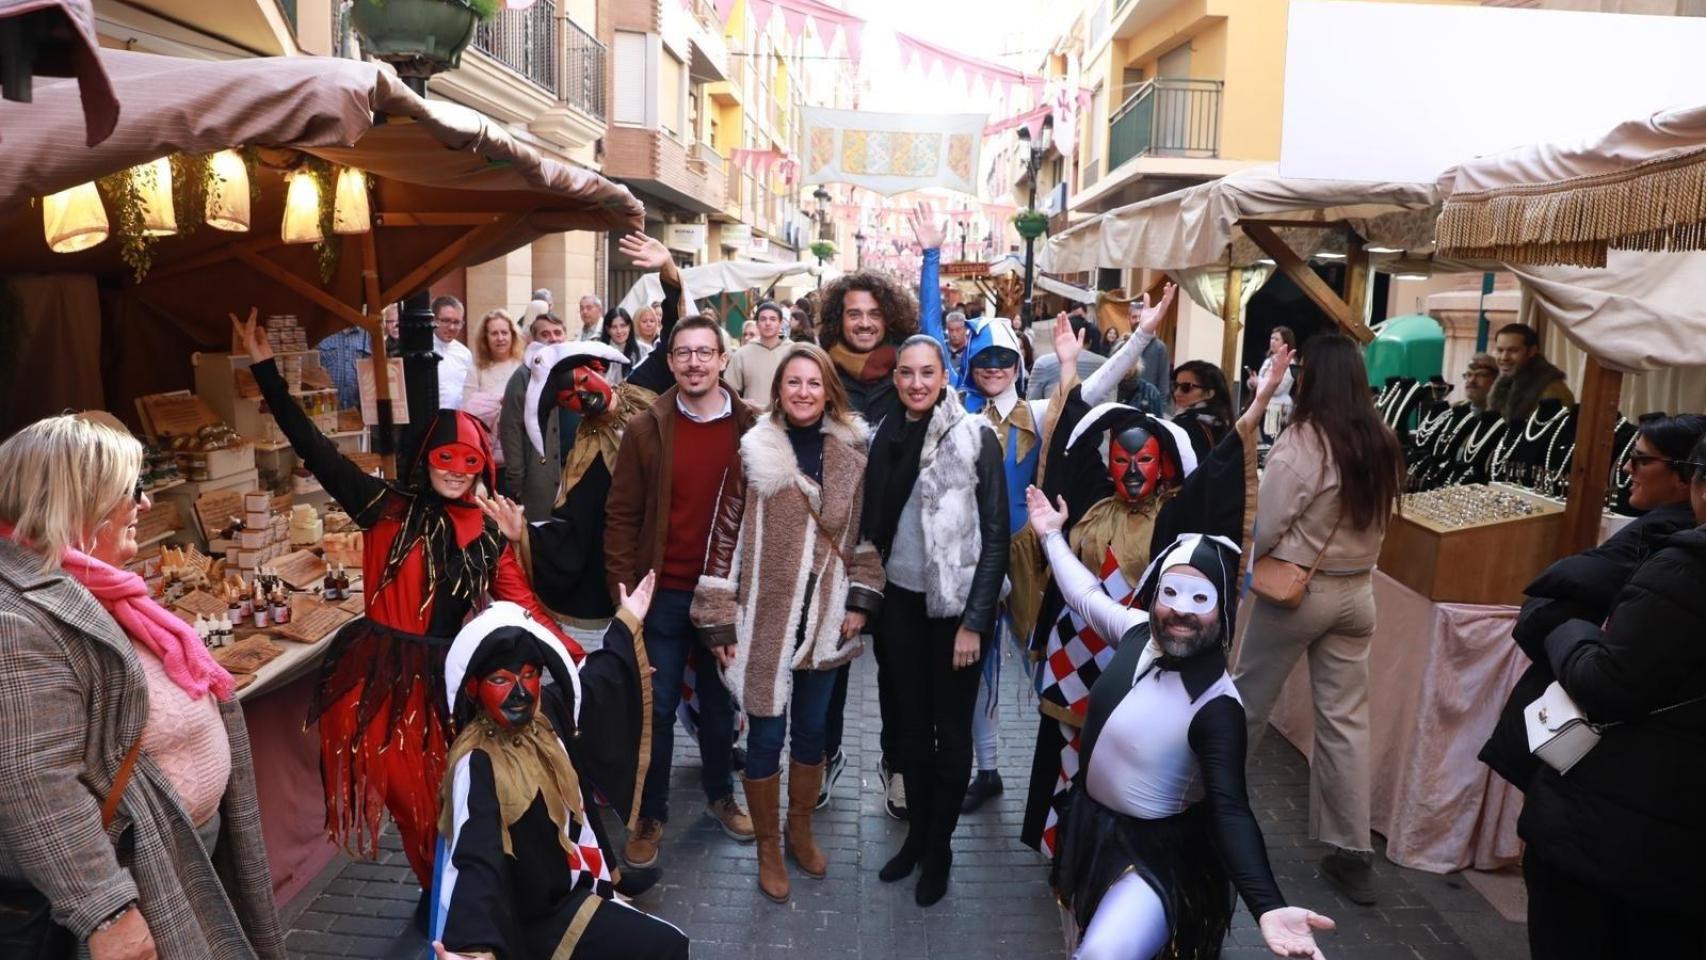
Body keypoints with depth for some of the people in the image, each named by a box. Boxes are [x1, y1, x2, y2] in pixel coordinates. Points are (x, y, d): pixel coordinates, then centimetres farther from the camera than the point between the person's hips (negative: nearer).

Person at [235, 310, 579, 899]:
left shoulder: (490, 533, 4)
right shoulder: (389, 509, -3)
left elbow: (521, 606, 3)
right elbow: (314, 449, -6)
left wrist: (578, 656, -6)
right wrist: (264, 366, -9)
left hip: (447, 680, 2)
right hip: (381, 680, -2)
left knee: (448, 799, 9)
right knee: (415, 801, 6)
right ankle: (439, 894, 30)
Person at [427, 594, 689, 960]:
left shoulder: (546, 713, -9)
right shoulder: (476, 766, -30)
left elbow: (592, 680, 13)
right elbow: (476, 861, -42)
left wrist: (627, 621, 23)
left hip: (578, 878, 8)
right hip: (543, 912, -8)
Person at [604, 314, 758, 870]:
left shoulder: (750, 429, -2)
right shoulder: (646, 429, -4)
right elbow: (622, 514, -3)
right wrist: (622, 587, -8)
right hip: (664, 593, -1)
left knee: (720, 702, 18)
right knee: (657, 708, 8)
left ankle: (720, 794, 38)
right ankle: (650, 815, 24)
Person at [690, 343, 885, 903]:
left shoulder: (851, 452, 1)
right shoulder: (753, 452, -9)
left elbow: (864, 531, 9)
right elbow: (725, 534, -8)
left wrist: (861, 599, 1)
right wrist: (719, 620, -8)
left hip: (825, 619, 3)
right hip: (766, 619, -3)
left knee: (812, 729, 18)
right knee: (767, 734, 8)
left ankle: (800, 831, 40)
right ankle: (767, 848, 28)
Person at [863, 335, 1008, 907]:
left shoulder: (975, 436, -11)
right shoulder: (886, 435, 3)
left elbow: (995, 536, -11)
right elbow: (874, 524, 10)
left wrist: (974, 621, -13)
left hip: (955, 604, -4)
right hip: (899, 600, 4)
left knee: (950, 729, 8)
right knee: (908, 723, 13)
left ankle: (939, 848, 25)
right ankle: (915, 834, 31)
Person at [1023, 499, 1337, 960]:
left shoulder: (1217, 706, -29)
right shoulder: (1139, 630, -12)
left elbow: (1231, 812, -33)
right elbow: (1087, 595, 8)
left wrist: (1268, 907, -46)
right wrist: (1052, 535, 19)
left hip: (1156, 850, -6)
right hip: (1091, 820, 7)